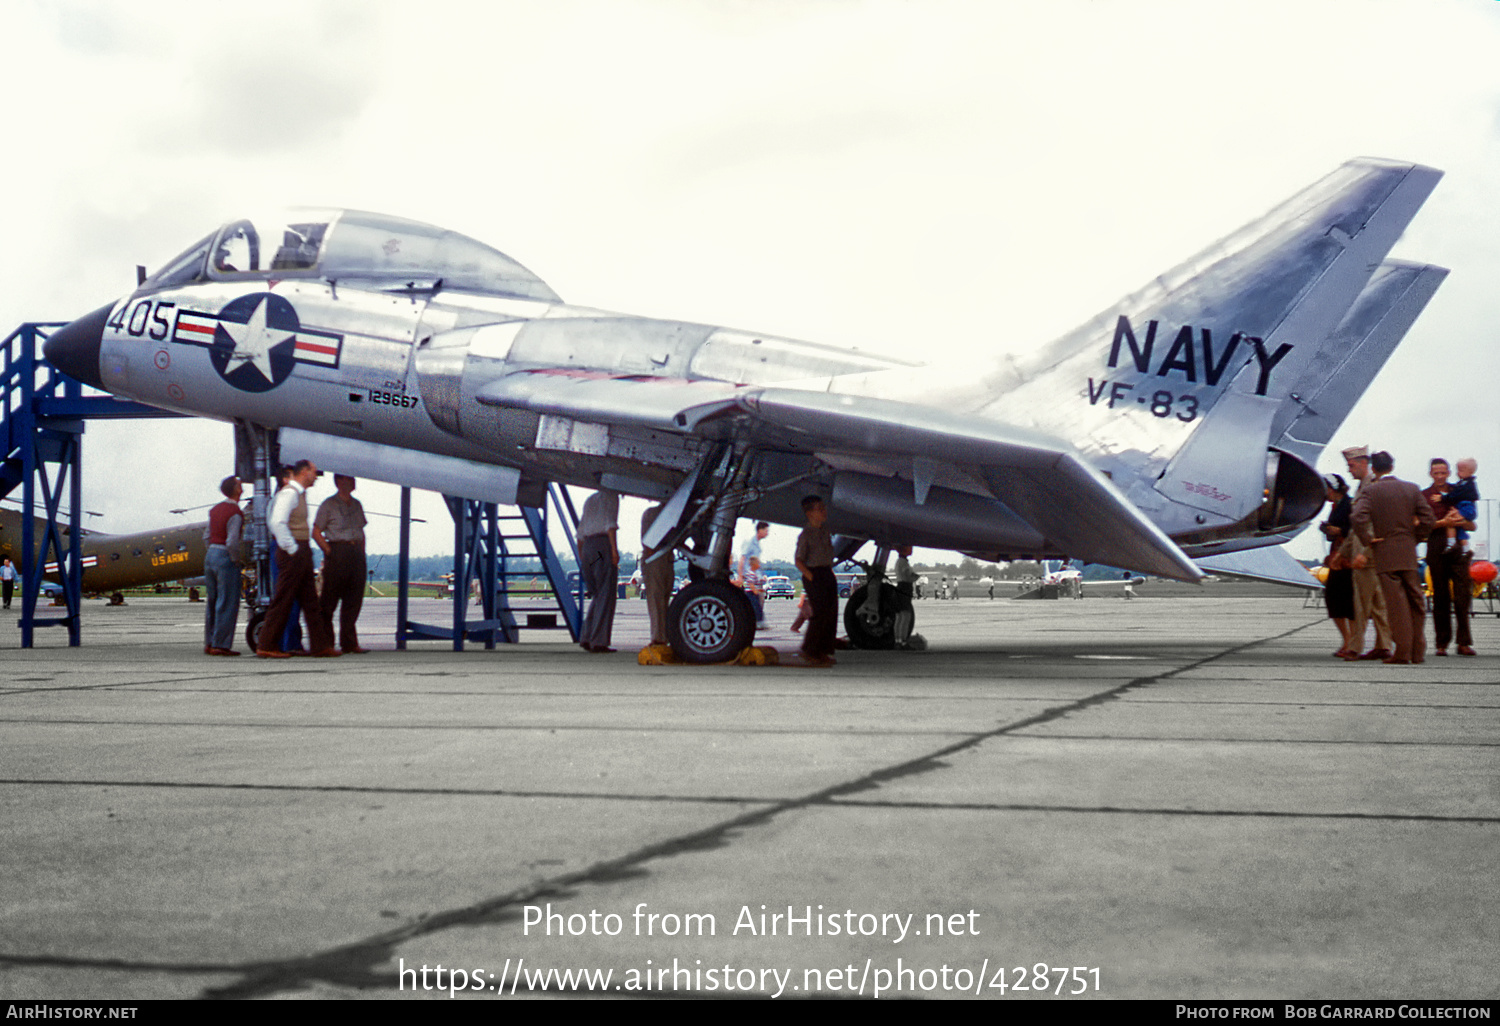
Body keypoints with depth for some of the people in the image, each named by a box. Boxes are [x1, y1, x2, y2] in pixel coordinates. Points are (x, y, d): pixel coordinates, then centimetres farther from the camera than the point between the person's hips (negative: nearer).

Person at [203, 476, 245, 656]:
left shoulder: (216, 509, 10)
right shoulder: (235, 513, -15)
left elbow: (207, 536, 13)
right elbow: (232, 542, -23)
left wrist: (214, 552, 16)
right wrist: (236, 560, -9)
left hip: (210, 555, 8)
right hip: (226, 559, -8)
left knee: (213, 602, 14)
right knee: (228, 604, -2)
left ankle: (209, 643, 18)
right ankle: (220, 645, -2)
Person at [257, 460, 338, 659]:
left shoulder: (299, 494, 18)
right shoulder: (289, 493, -13)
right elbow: (278, 522, -24)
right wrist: (291, 549, -20)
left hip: (301, 554, 10)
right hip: (292, 554, -10)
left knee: (310, 601, 9)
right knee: (282, 601, -6)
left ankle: (321, 645, 11)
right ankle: (266, 646, -2)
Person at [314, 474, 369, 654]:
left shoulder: (356, 505, 17)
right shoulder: (329, 505, -2)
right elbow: (316, 532, -4)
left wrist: (362, 554, 12)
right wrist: (329, 551, -12)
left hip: (356, 553, 6)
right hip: (337, 553, -6)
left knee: (354, 600, 3)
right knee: (329, 600, -2)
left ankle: (349, 644, 6)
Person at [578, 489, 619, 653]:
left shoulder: (590, 500, 24)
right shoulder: (611, 497, 2)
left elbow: (580, 531, 25)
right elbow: (610, 522, -13)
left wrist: (581, 554, 30)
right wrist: (614, 548, -19)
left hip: (587, 547, 7)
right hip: (603, 546, -7)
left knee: (597, 596, 14)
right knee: (605, 596, -6)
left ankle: (586, 638, 6)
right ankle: (599, 642, -11)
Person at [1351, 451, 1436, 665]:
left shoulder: (1369, 491, -5)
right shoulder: (1412, 489, 5)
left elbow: (1357, 518, -20)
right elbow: (1428, 520, 1)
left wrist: (1368, 540, -7)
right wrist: (1414, 538, 13)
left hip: (1385, 553, -3)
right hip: (1409, 554, 3)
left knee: (1396, 603, -1)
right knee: (1415, 601, 11)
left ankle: (1402, 651, -1)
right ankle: (1418, 651, 14)